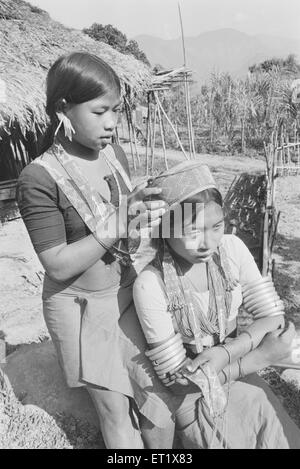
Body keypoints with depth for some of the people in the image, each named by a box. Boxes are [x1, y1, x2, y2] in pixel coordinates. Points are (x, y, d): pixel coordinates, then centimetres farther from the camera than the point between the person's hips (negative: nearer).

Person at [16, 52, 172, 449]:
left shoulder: (115, 154, -2)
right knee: (117, 410, 10)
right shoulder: (39, 179, -19)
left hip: (126, 291, 5)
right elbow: (58, 266, -19)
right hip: (82, 305, -5)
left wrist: (148, 212, -11)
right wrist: (117, 225, -26)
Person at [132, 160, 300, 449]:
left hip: (239, 378, 4)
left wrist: (224, 353, -26)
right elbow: (178, 378, -20)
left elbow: (273, 318, -10)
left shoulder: (232, 249, -14)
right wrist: (261, 357, -22)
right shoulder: (150, 285, -27)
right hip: (195, 397, -3)